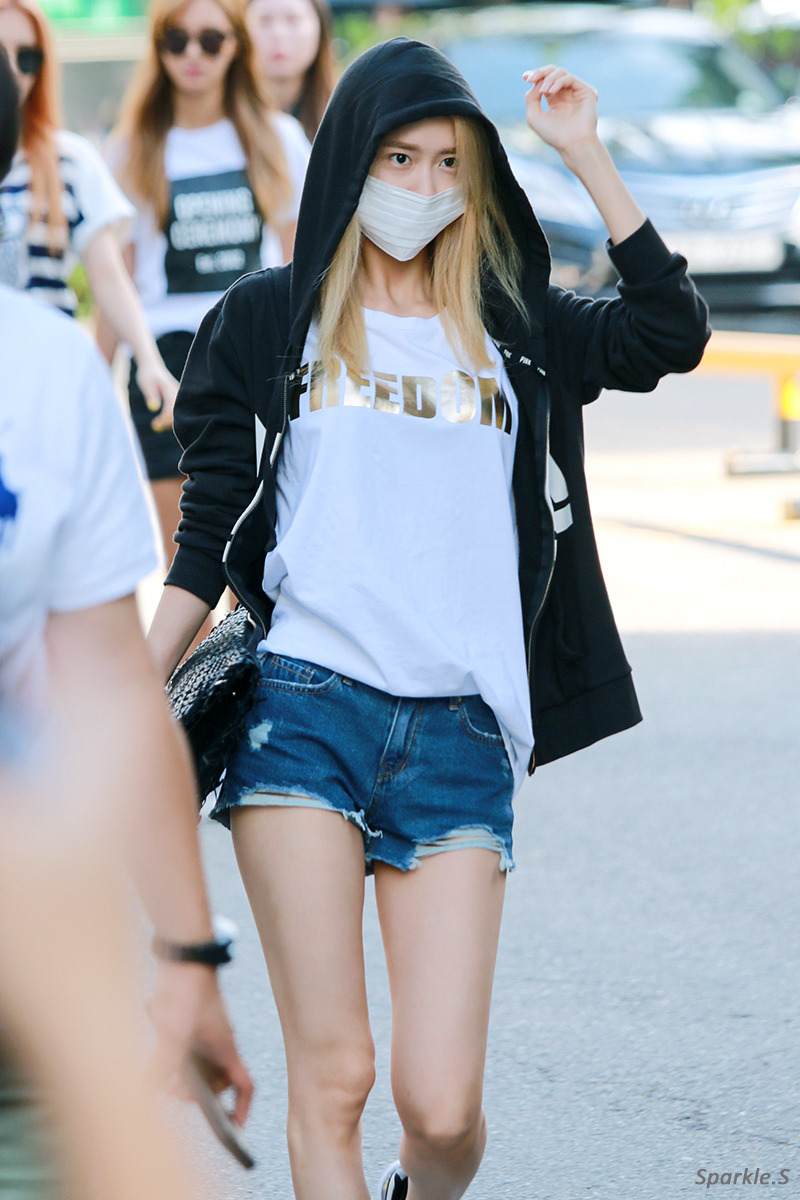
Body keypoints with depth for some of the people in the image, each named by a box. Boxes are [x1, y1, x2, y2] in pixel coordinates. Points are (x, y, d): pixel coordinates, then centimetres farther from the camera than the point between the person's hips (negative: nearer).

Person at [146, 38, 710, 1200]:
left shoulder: (514, 328, 16)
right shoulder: (270, 320, 11)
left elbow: (670, 333, 0)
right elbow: (209, 537, 10)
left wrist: (586, 154, 2)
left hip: (460, 733, 1)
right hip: (304, 710, -1)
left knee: (442, 1105, -5)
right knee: (331, 1074, -7)